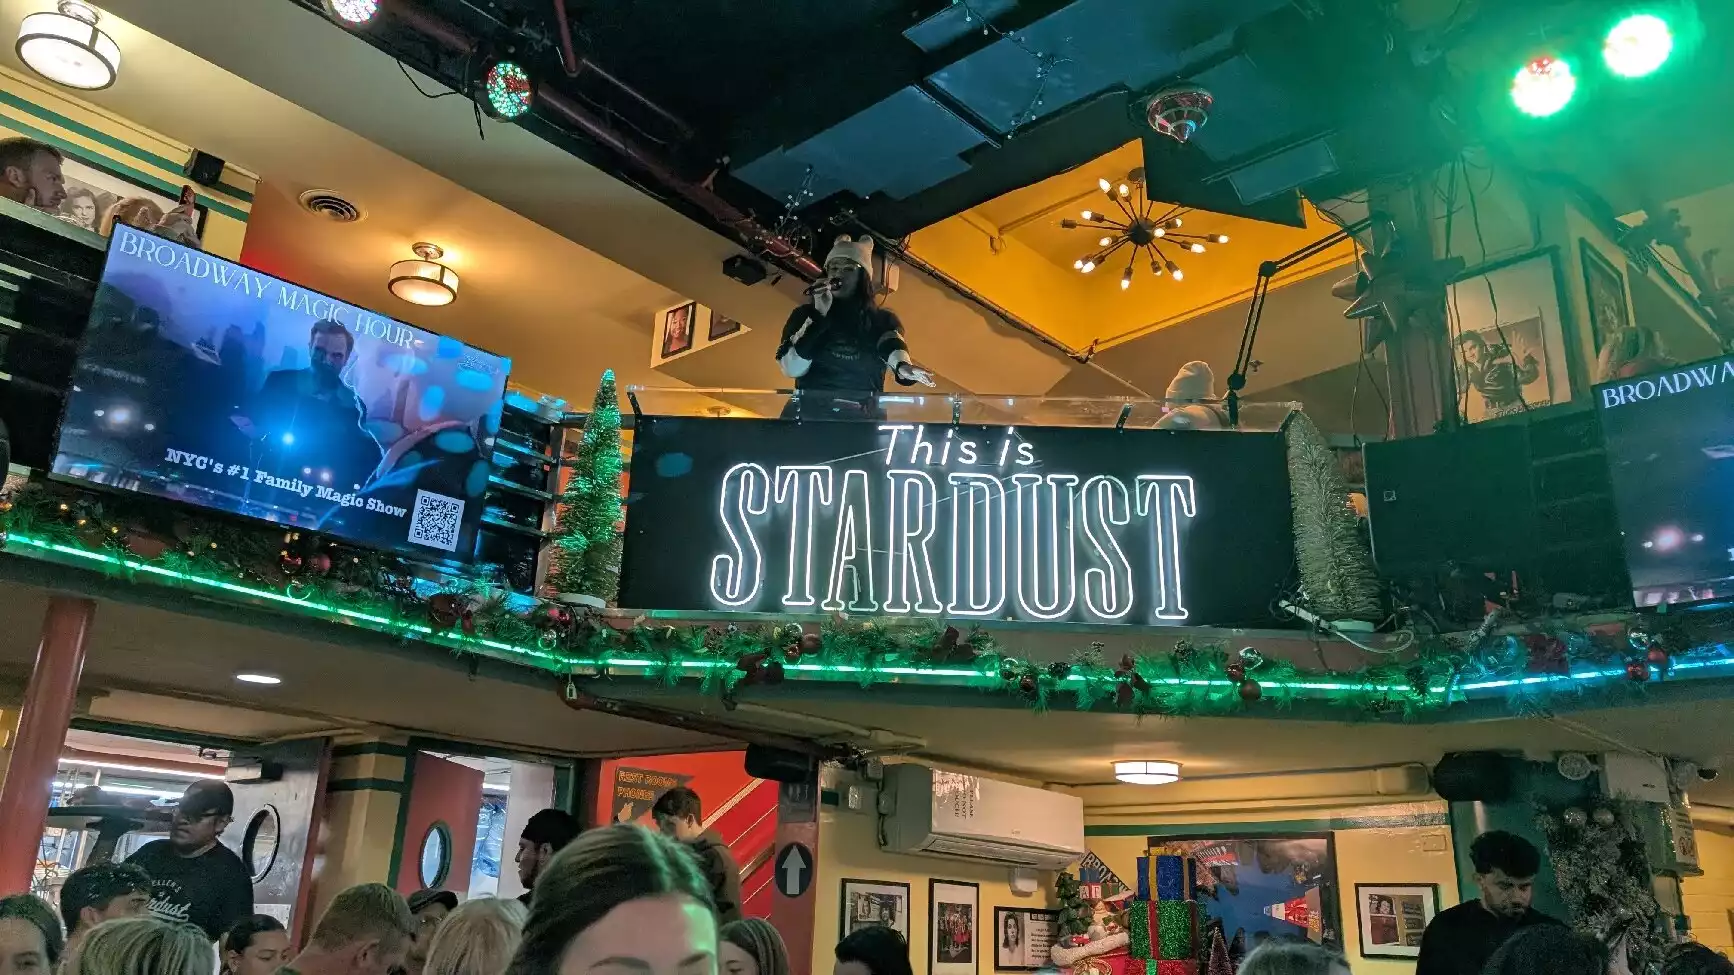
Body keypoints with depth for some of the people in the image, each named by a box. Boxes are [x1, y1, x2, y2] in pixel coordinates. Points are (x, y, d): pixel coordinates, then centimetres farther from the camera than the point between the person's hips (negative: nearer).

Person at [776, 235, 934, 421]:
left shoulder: (883, 320, 13)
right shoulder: (805, 314, 11)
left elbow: (892, 346, -10)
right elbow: (793, 369, -2)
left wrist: (903, 366, -33)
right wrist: (819, 315, -7)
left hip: (862, 418, 0)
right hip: (808, 413, 0)